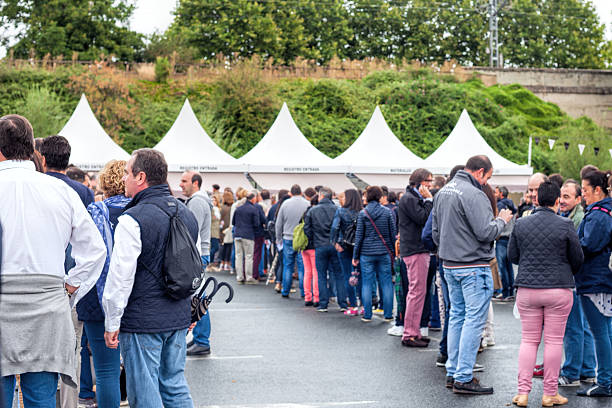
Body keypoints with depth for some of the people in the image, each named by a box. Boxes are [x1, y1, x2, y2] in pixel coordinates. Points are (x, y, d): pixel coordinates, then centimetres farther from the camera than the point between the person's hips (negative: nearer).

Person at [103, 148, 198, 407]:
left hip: (142, 321, -7)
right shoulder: (187, 215, 10)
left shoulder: (132, 220, -15)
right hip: (178, 318, 7)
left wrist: (111, 324, -8)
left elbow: (120, 277, -16)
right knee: (175, 385, 15)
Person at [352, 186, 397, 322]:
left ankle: (367, 315, 6)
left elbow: (359, 236, 0)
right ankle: (388, 315, 8)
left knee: (367, 284, 5)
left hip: (367, 253, -1)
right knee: (386, 283, 6)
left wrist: (355, 256, 6)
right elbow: (393, 233, 2)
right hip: (384, 252, 1)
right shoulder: (387, 212, 0)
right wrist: (394, 251, 10)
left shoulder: (363, 213, -2)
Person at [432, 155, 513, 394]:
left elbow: (435, 231, 18)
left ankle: (453, 372, 19)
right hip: (473, 267, -9)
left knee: (457, 316, 15)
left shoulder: (443, 192, 12)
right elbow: (485, 232, -21)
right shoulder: (473, 195, -17)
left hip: (449, 266, 9)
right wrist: (502, 220, -4)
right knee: (474, 319, -5)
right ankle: (463, 378, -6)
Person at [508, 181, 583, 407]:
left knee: (528, 340, 9)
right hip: (558, 290, -3)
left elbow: (512, 256, 9)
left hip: (527, 290, 3)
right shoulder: (565, 225, -7)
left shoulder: (521, 224, 1)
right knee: (554, 341, 5)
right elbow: (578, 258, 2)